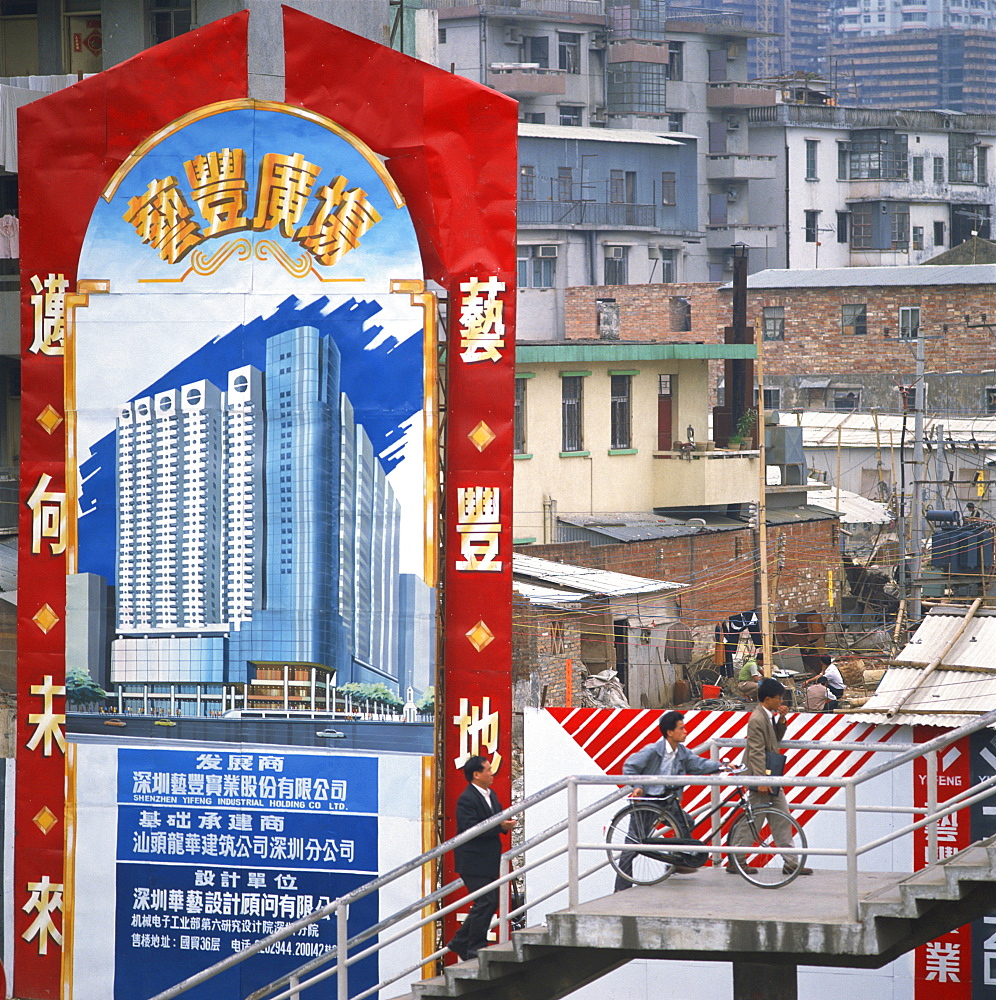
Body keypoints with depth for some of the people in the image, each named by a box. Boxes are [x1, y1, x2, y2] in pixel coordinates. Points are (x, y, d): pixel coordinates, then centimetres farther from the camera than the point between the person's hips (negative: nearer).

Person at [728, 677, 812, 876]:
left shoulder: (769, 716, 9)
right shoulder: (757, 720, -18)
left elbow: (777, 739, 21)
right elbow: (756, 752, -21)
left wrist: (781, 720, 4)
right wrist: (761, 781, -24)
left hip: (771, 778, 10)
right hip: (761, 778, -10)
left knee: (782, 821, 8)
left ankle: (790, 862, 11)